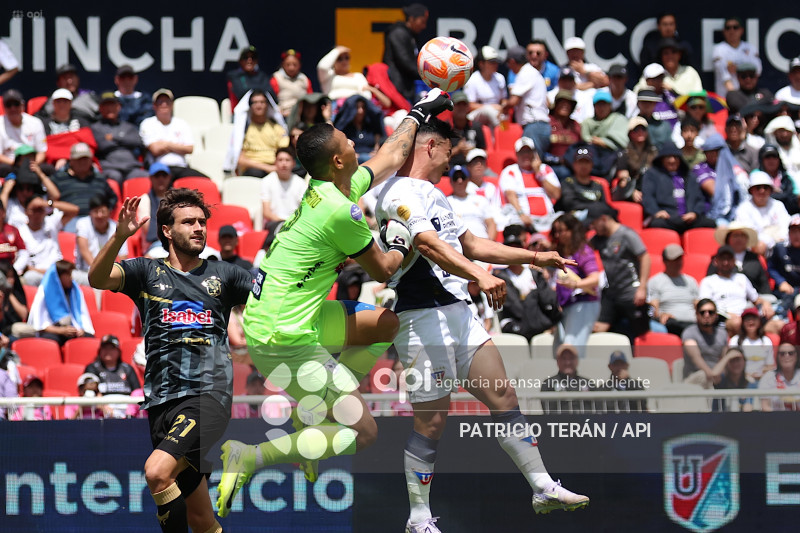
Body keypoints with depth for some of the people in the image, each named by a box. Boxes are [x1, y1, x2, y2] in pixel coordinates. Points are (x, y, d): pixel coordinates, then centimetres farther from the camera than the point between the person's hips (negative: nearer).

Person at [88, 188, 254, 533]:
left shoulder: (222, 275, 13)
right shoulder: (148, 272, 12)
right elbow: (98, 278, -5)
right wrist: (120, 236, -22)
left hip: (208, 394, -2)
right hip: (162, 400, 2)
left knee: (157, 471, -28)